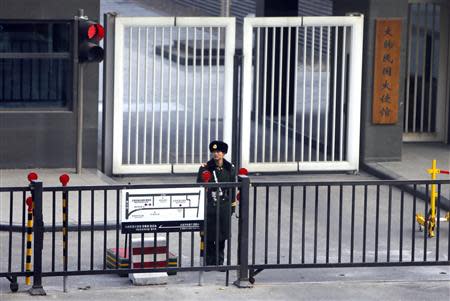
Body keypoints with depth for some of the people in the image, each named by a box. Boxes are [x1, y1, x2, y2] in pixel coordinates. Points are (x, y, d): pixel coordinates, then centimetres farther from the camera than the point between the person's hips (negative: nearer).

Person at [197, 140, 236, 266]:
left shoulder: (230, 168, 5)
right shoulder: (205, 168, -2)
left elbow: (232, 188, 11)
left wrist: (232, 205, 9)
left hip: (224, 205, 2)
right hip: (209, 206, -2)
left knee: (221, 236, 6)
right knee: (208, 236, -2)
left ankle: (219, 262, 18)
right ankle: (209, 262, 8)